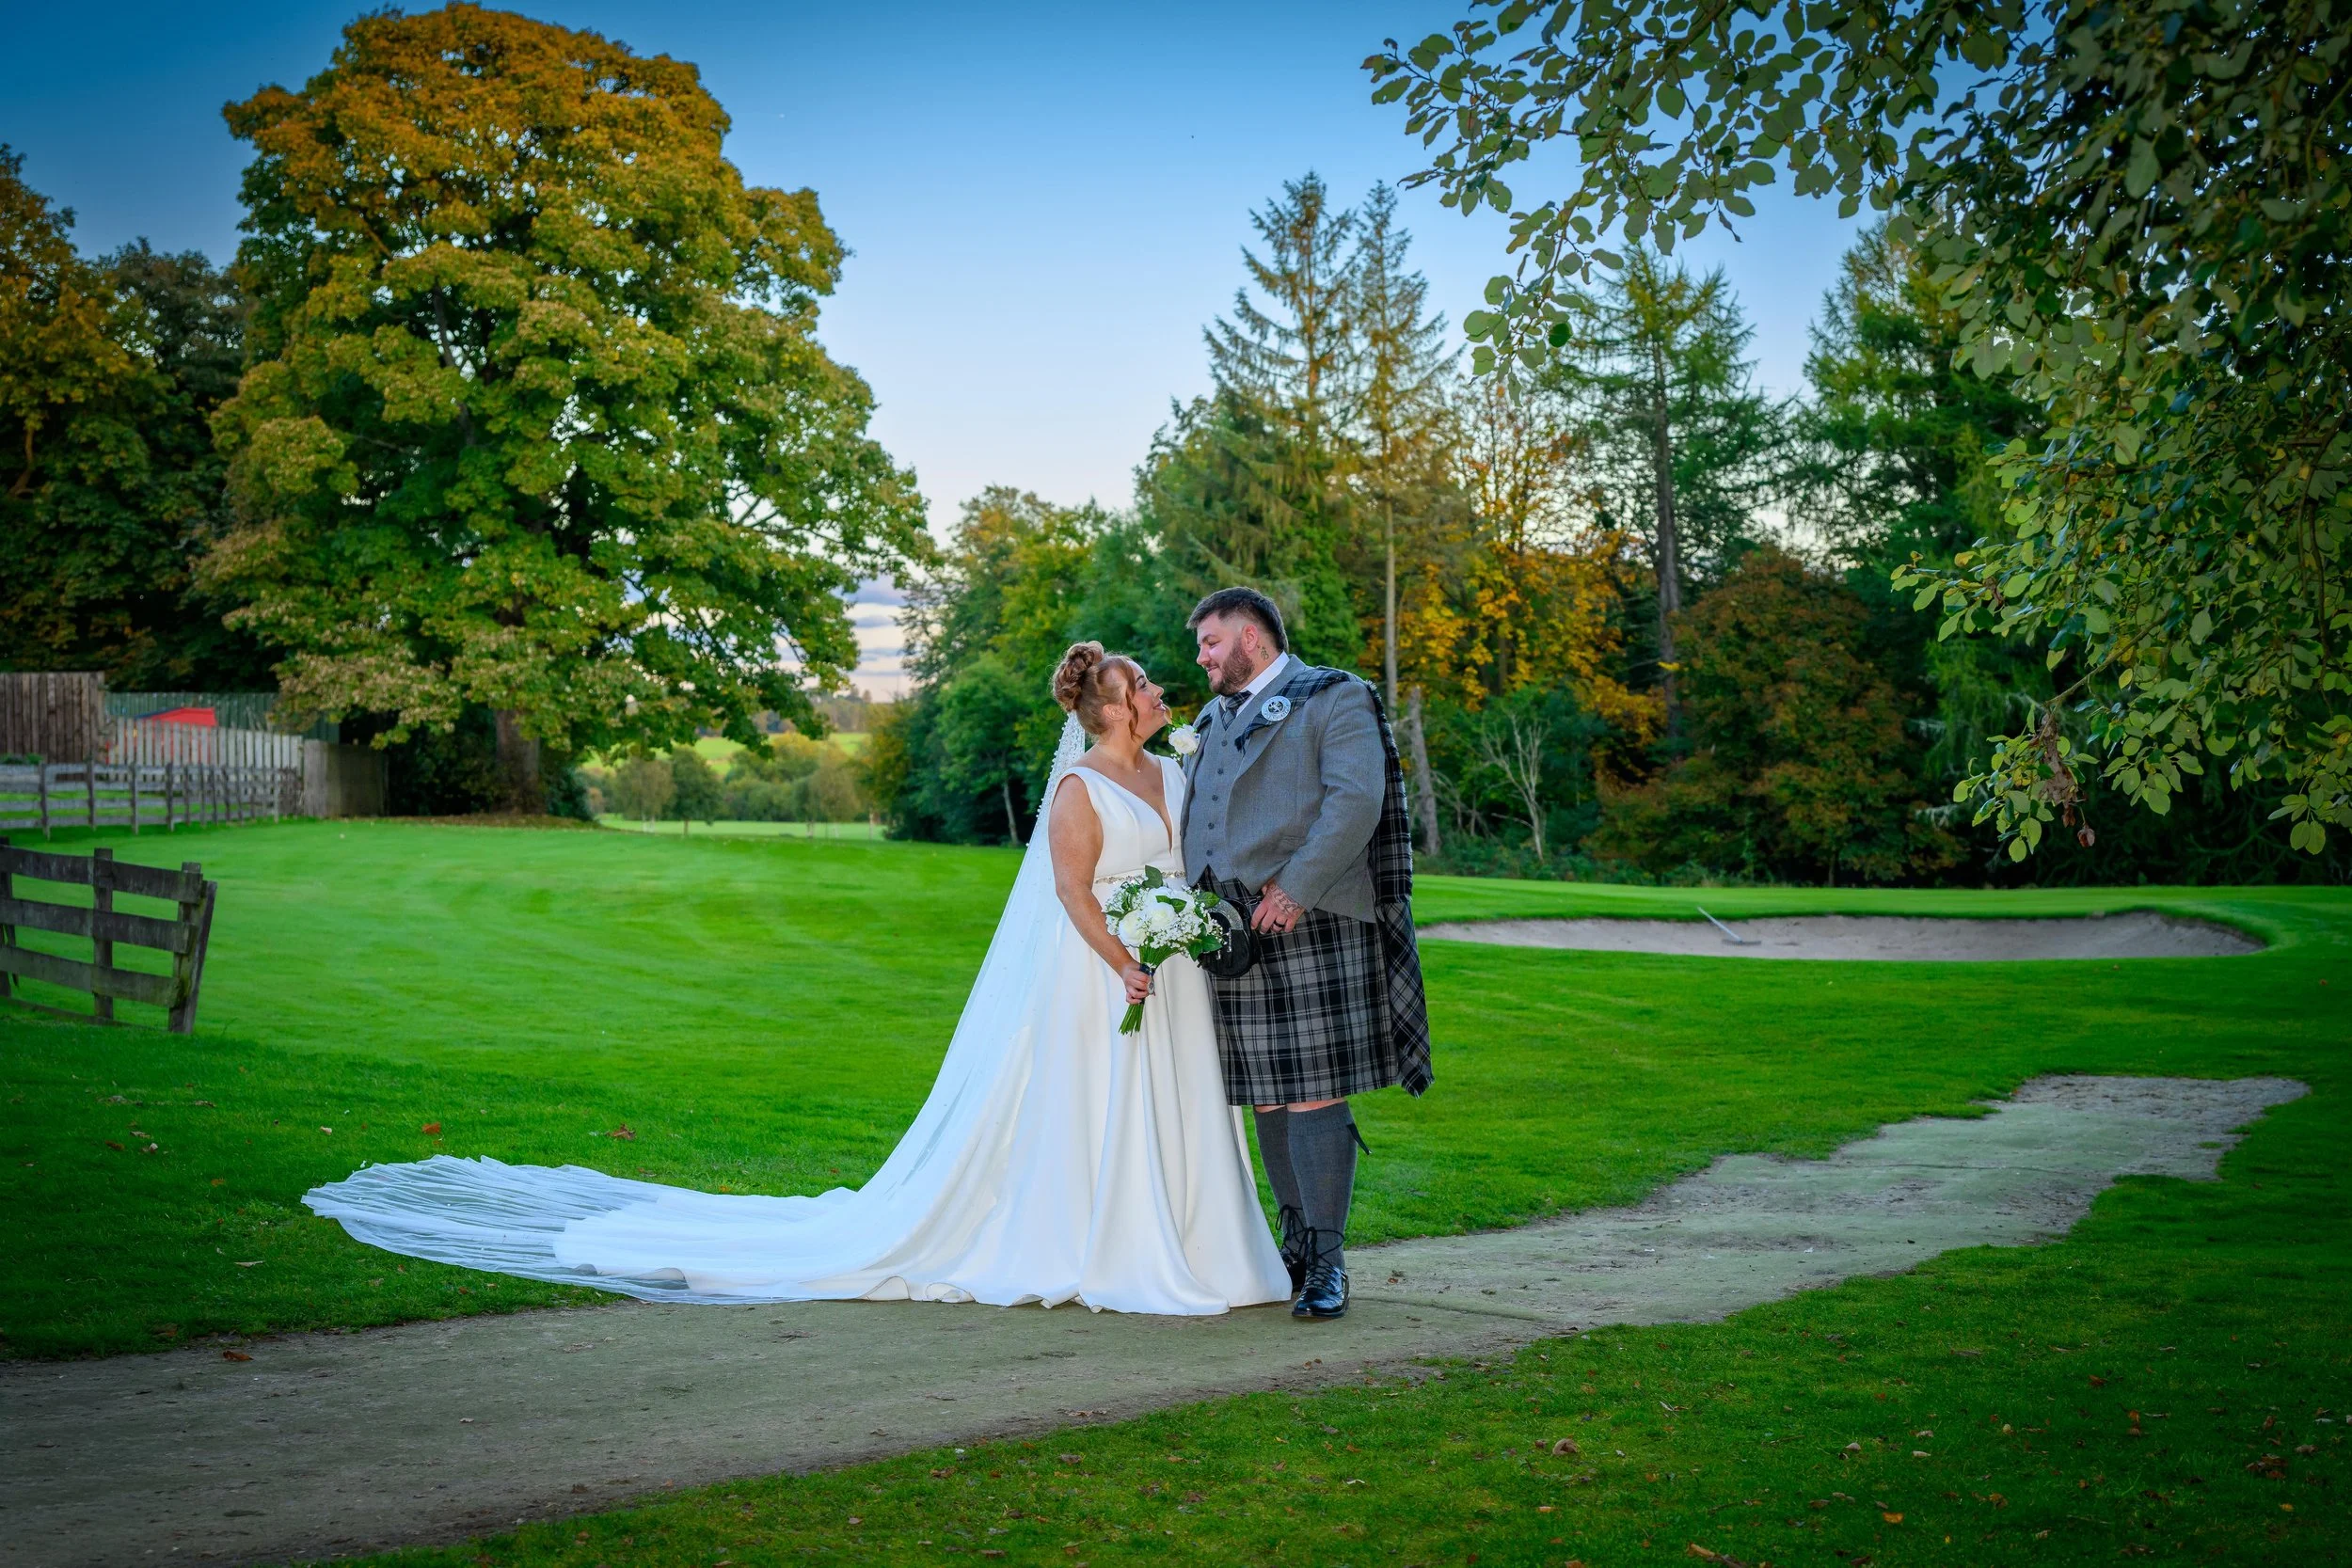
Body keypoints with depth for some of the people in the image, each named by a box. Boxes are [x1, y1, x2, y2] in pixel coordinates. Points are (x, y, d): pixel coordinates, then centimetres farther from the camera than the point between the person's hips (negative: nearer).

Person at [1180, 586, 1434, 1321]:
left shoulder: (1334, 700, 2)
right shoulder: (1214, 720, 25)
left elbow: (1356, 801, -11)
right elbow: (1192, 817, 23)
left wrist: (1295, 887, -18)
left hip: (1310, 924, -7)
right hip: (1232, 930, 7)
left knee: (1315, 1093, -9)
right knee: (1267, 1099, 7)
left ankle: (1327, 1262, -7)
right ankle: (1297, 1242, 17)